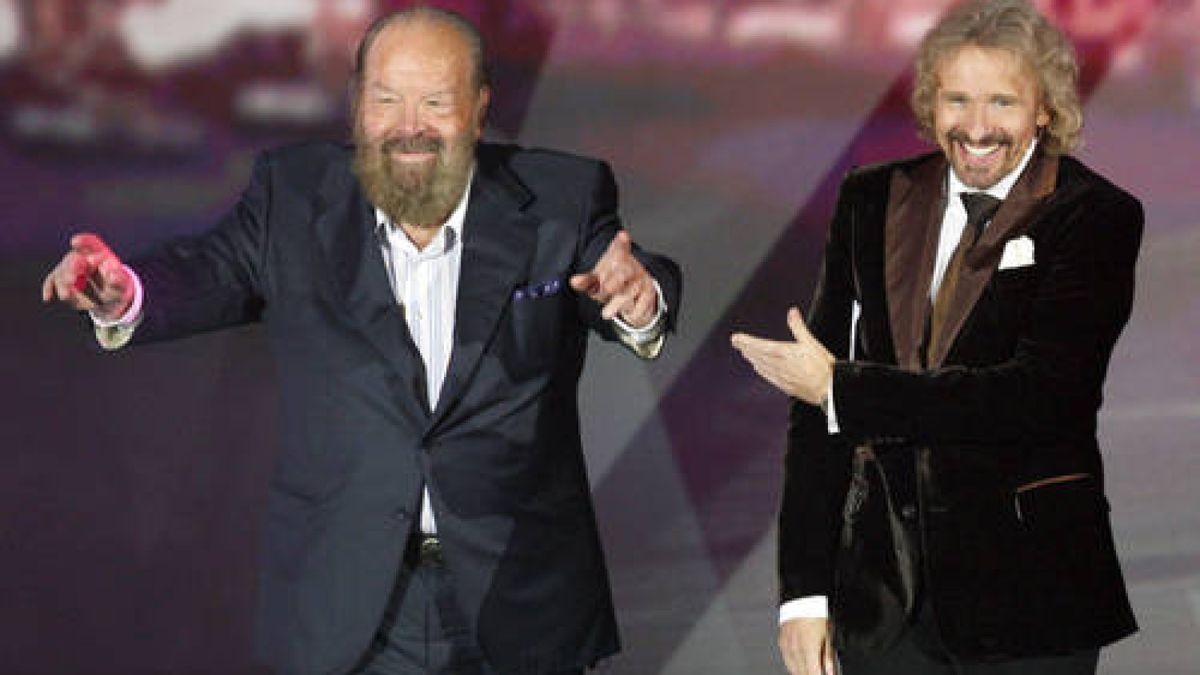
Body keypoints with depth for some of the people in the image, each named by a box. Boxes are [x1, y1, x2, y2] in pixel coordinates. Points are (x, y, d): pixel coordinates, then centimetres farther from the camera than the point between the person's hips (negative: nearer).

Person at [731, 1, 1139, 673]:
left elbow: (1038, 396, -17)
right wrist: (804, 590, 0)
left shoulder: (1096, 218, -5)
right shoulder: (871, 202, 7)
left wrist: (843, 389, -13)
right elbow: (816, 409, 7)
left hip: (1028, 593, -3)